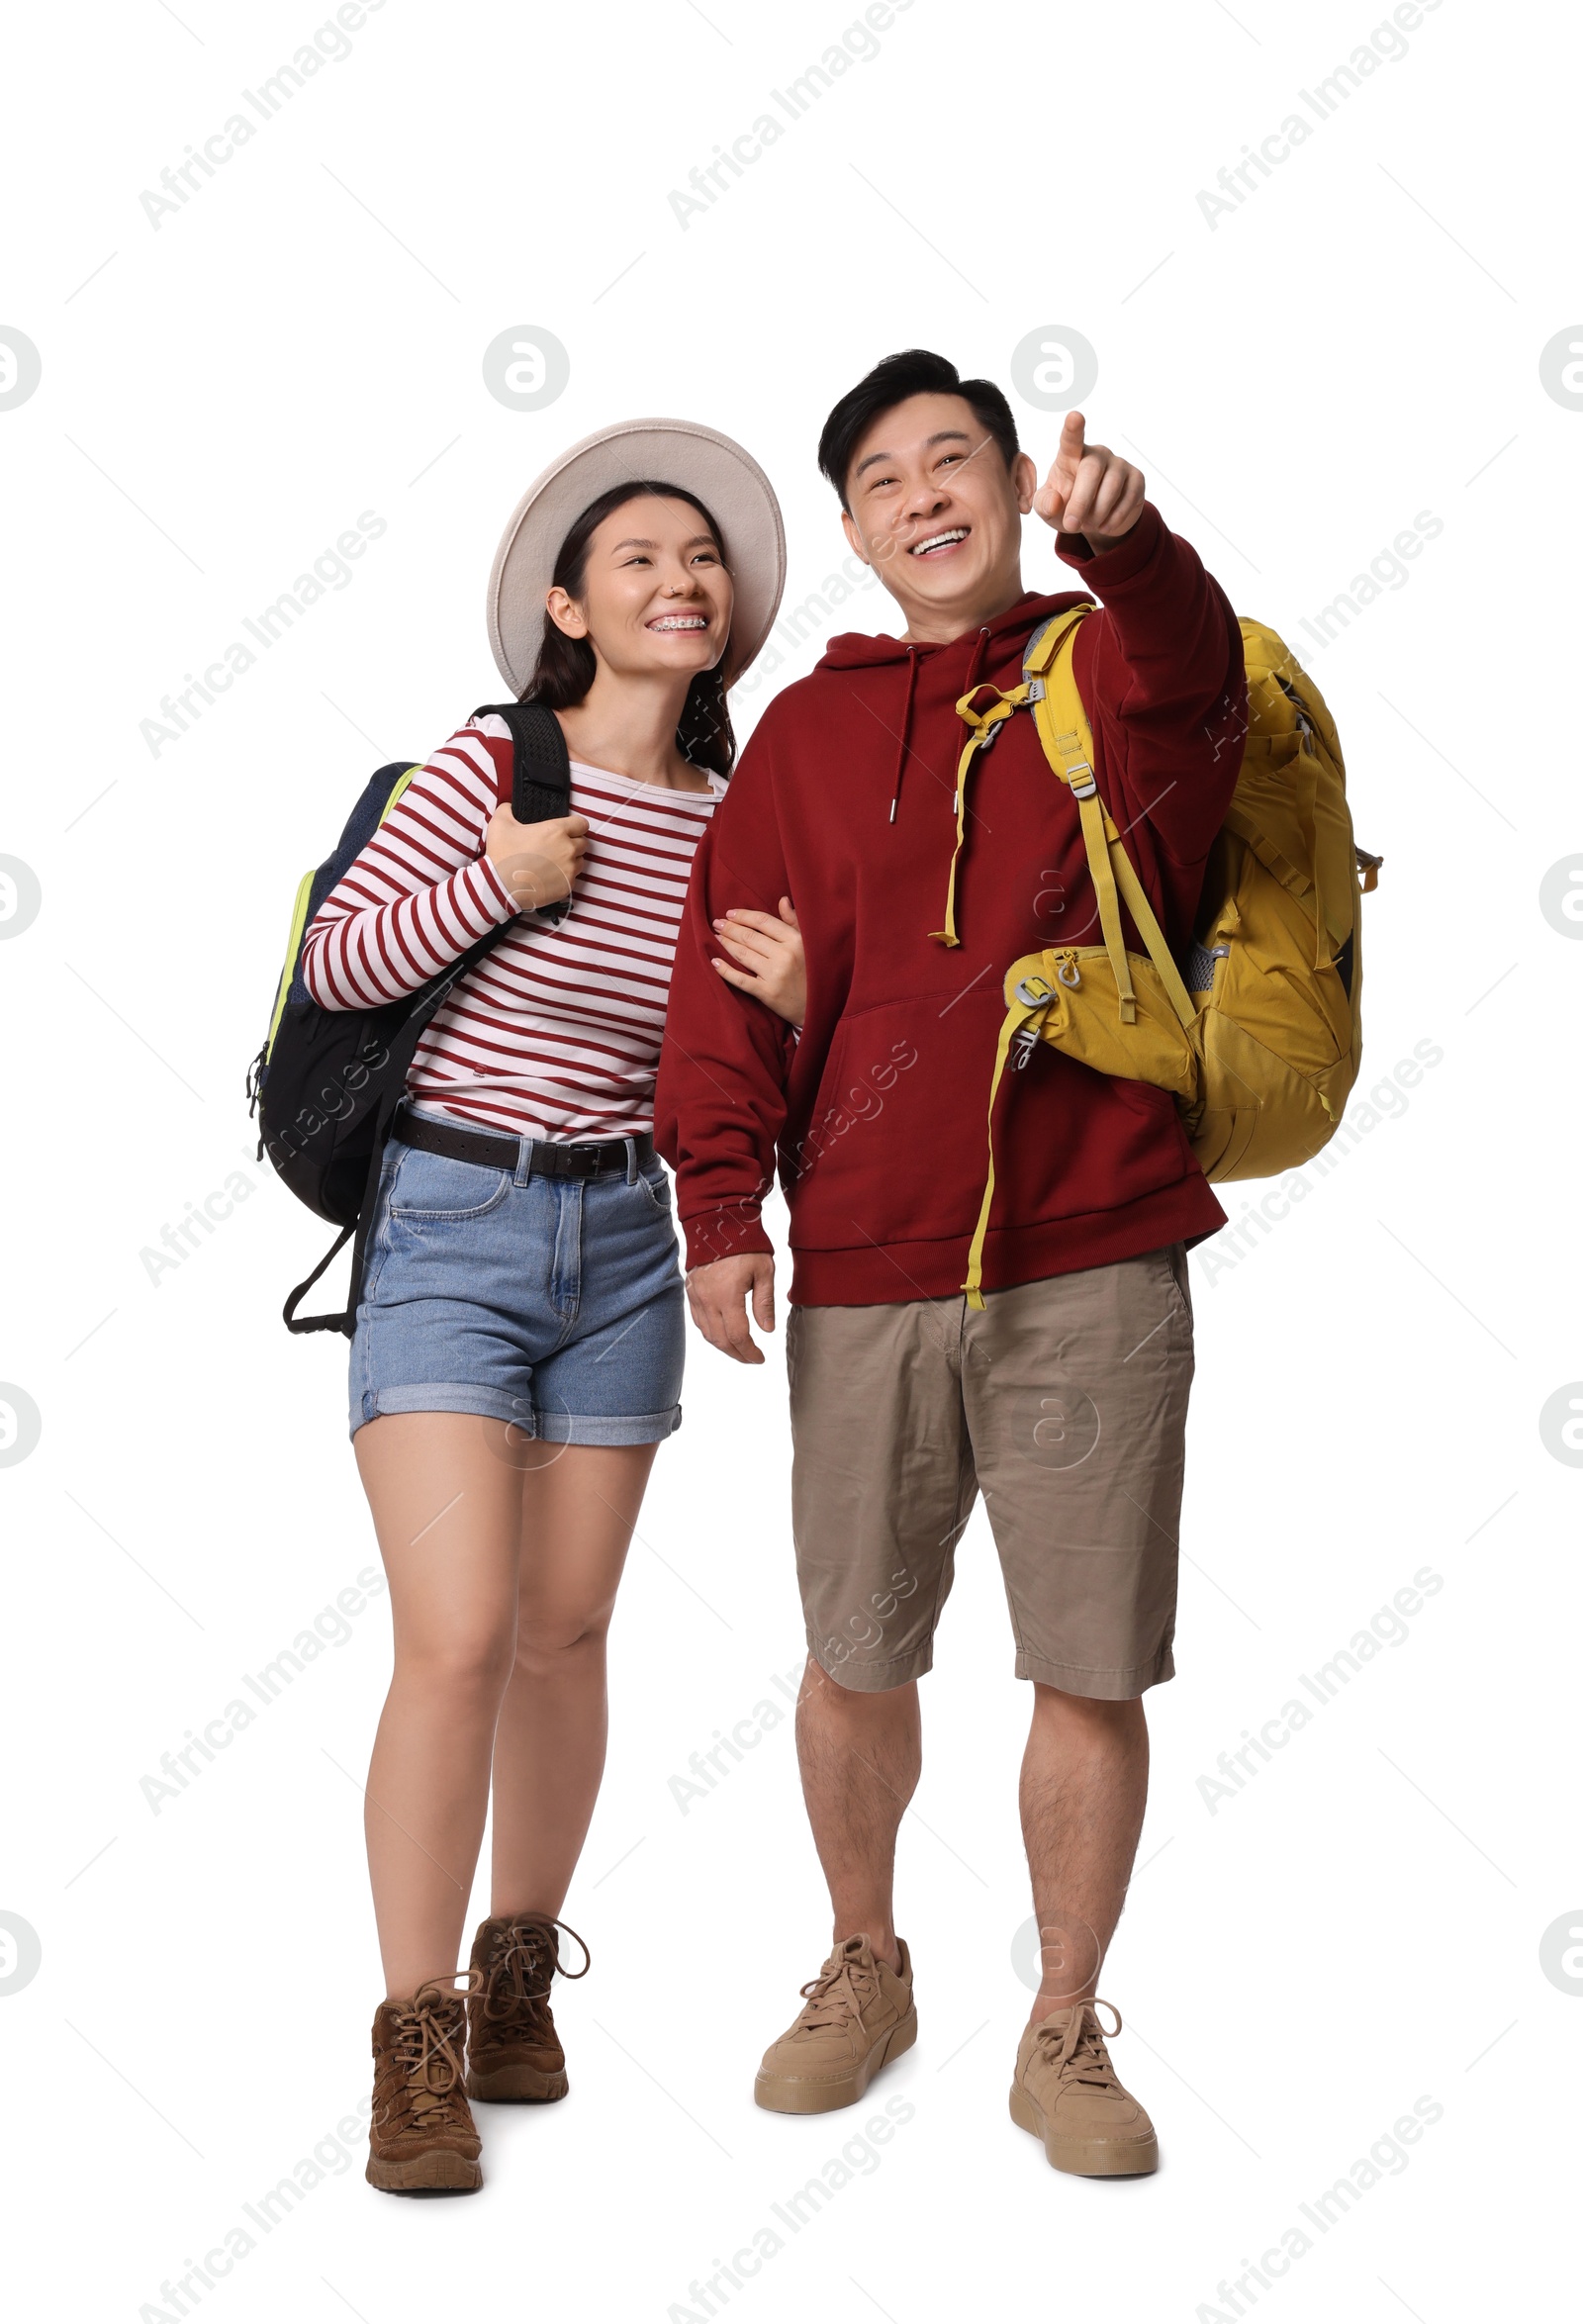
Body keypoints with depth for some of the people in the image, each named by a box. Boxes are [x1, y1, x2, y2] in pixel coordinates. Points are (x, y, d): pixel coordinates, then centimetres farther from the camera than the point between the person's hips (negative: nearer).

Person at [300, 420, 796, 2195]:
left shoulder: (728, 818, 5)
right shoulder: (492, 762, -8)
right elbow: (337, 962, -6)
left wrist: (791, 1004, -8)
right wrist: (494, 882, -17)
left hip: (620, 1234, 4)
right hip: (445, 1226, -4)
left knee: (565, 1632, 10)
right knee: (457, 1639, -11)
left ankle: (519, 1976, 30)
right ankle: (416, 2046, 4)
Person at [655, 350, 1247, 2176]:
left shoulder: (1109, 672, 6)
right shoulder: (806, 732, 12)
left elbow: (1189, 687, -19)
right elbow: (739, 972, 6)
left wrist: (1122, 539, -41)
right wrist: (721, 1206, -6)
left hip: (1092, 1271, -2)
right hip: (864, 1280, 2)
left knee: (1092, 1670, 3)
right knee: (856, 1658, 11)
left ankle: (1064, 2031, 23)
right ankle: (864, 1969, 36)